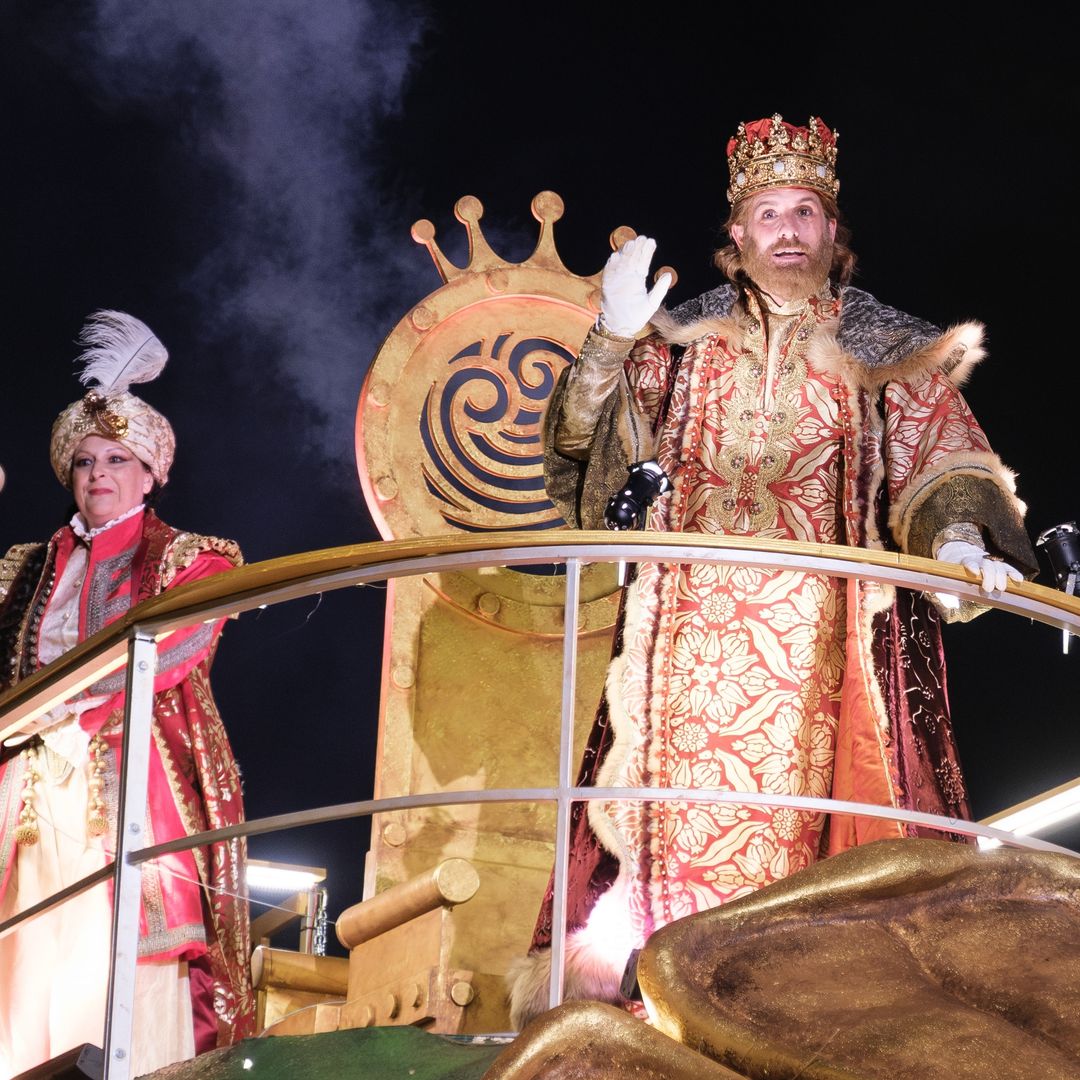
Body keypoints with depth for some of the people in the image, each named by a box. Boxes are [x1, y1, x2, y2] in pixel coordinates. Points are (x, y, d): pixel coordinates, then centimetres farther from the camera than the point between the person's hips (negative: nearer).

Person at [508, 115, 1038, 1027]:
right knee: (682, 811, -8)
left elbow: (938, 466, 3)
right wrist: (614, 342, -7)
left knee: (811, 800, -12)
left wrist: (957, 541, -18)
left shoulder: (885, 351, 14)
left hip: (824, 636, -1)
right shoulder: (686, 343, 17)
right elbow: (592, 444, 9)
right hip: (696, 631, 1)